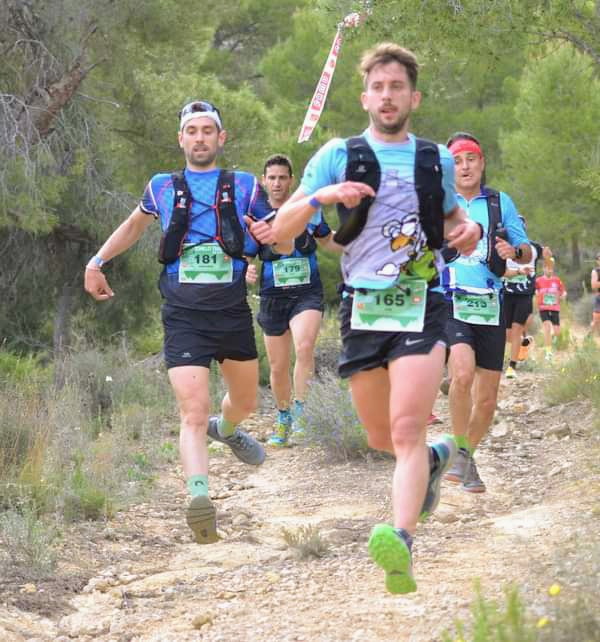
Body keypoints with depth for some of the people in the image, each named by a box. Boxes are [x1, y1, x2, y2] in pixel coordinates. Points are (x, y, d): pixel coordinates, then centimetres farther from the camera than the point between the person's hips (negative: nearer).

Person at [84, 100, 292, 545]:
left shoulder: (245, 186, 7)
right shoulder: (162, 188, 9)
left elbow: (287, 245, 8)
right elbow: (135, 225, 31)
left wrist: (272, 235, -16)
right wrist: (97, 262, 24)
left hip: (233, 312, 2)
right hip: (184, 317, -2)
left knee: (245, 401, 23)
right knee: (193, 414, -18)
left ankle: (226, 429, 57)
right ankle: (199, 498, -30)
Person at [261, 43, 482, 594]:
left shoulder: (436, 160, 10)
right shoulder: (338, 156, 4)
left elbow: (450, 212, 29)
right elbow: (280, 230, 1)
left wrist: (468, 228, 5)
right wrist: (320, 196, -18)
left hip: (422, 305, -1)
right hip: (363, 309, 2)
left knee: (405, 431, -19)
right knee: (380, 438, 11)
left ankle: (401, 542, -32)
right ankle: (437, 457, 44)